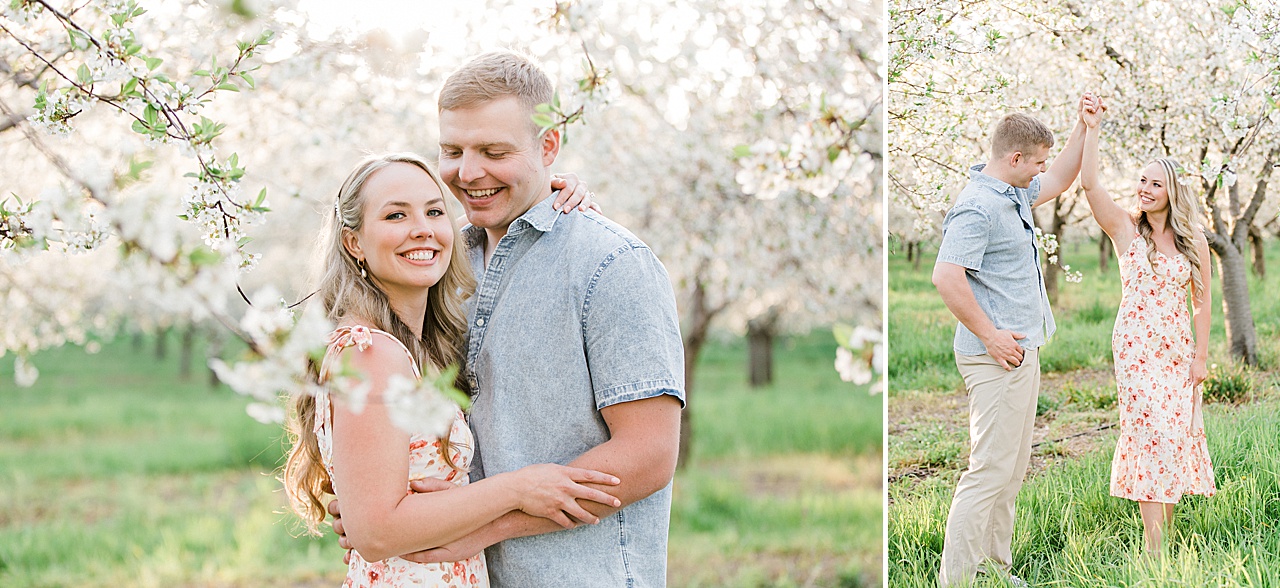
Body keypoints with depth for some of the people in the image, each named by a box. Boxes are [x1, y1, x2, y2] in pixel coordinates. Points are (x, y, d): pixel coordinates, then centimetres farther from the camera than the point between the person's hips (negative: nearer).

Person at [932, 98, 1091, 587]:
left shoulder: (1015, 194, 14)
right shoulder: (977, 207, -18)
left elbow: (1058, 182, 33)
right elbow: (946, 277, -27)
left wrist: (1084, 126, 22)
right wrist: (989, 335, -21)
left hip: (1021, 351, 11)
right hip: (997, 357, -11)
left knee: (1012, 468, 16)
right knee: (991, 469, -10)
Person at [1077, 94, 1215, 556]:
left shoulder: (1193, 239, 5)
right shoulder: (1126, 229, -1)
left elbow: (1202, 301, 7)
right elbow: (1089, 184, -15)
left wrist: (1200, 356, 3)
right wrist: (1092, 129, -19)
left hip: (1178, 346, 3)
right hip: (1136, 344, -3)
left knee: (1178, 432, 3)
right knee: (1150, 432, -9)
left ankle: (1167, 530, 16)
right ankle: (1153, 546, -9)